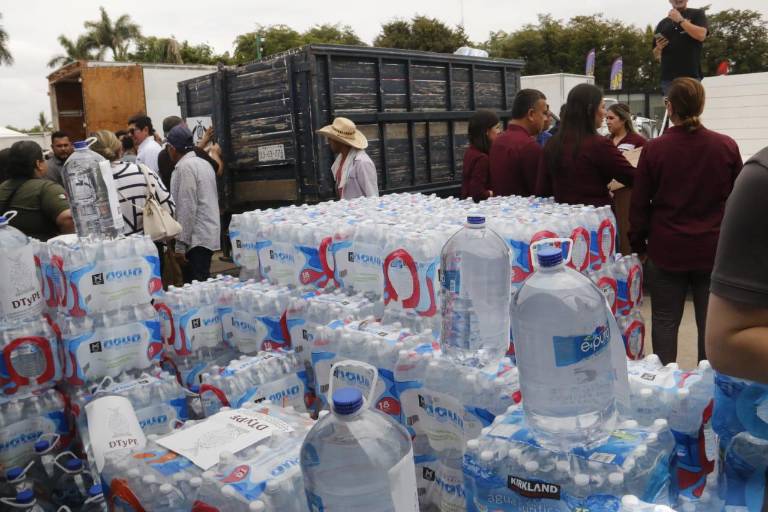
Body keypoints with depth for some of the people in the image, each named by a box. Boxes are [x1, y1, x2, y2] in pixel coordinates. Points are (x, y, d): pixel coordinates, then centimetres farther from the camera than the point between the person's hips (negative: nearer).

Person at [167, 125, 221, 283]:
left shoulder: (185, 167, -11)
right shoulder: (204, 163, 15)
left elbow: (187, 208, -17)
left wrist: (180, 245, -15)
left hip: (196, 240, -9)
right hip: (209, 236, 9)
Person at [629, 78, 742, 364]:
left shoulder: (653, 149, -8)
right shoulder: (727, 147, -4)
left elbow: (639, 204, -3)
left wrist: (638, 244, 9)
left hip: (667, 250, -1)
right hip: (713, 250, 1)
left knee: (665, 322, 9)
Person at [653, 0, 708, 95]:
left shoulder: (697, 14, 10)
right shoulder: (662, 23, 19)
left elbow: (701, 35, -9)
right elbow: (656, 54, 21)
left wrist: (680, 20, -5)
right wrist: (659, 48, -3)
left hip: (692, 76, -3)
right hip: (668, 78, 3)